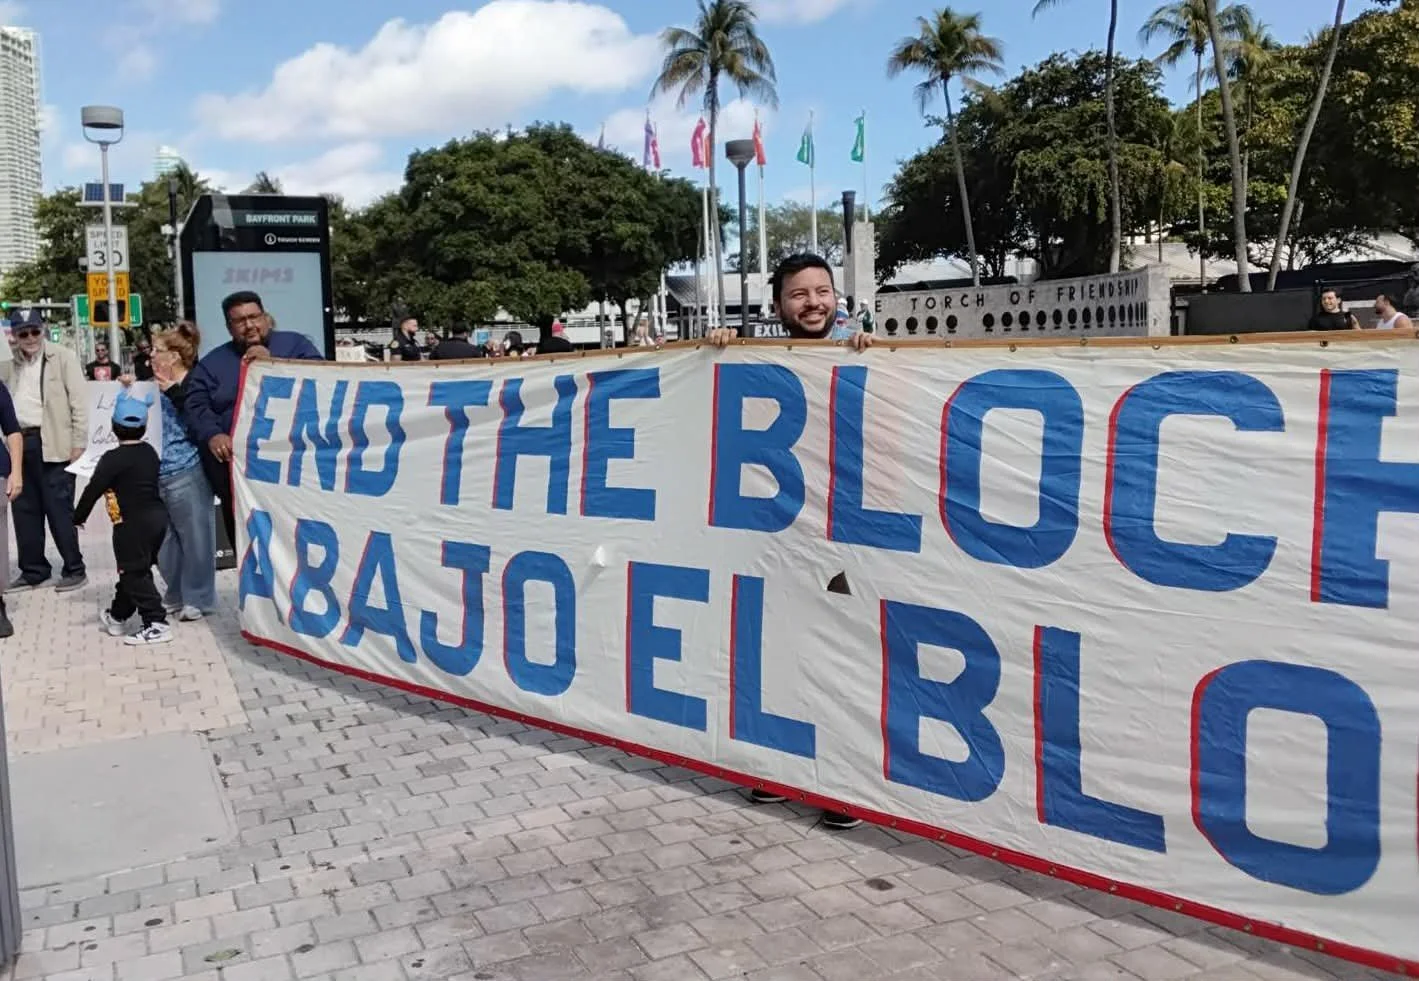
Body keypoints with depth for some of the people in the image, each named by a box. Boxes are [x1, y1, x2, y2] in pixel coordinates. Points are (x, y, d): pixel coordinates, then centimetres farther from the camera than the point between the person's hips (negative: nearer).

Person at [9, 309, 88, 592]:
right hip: (20, 442, 5)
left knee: (58, 509, -3)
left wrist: (78, 444, -9)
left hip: (52, 443, -5)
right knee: (24, 509, 10)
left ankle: (74, 570, 7)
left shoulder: (63, 357, -1)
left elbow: (79, 402, -4)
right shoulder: (11, 363, 13)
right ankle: (33, 570, 20)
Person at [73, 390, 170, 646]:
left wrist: (79, 517, 3)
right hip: (157, 517, 8)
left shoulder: (113, 458, -13)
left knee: (134, 574, -3)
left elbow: (93, 489, -11)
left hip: (133, 524, -8)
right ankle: (118, 616, 34)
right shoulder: (150, 452, 8)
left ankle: (156, 624, -9)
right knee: (134, 570, 18)